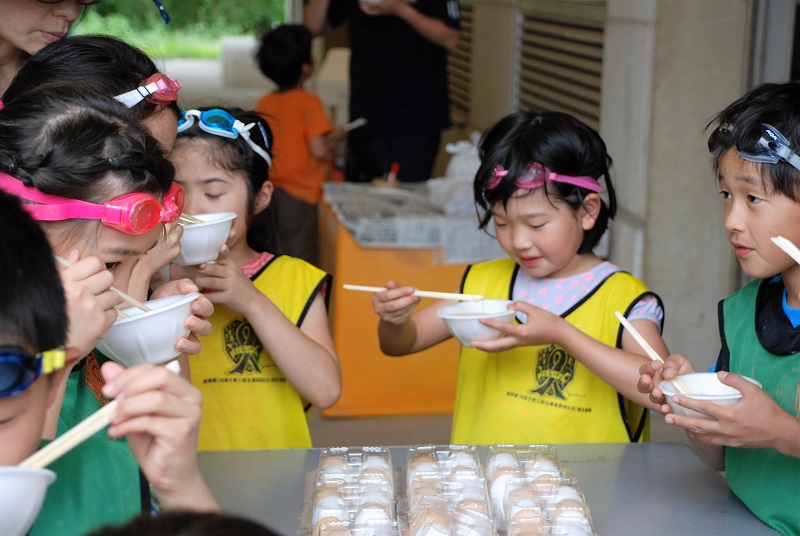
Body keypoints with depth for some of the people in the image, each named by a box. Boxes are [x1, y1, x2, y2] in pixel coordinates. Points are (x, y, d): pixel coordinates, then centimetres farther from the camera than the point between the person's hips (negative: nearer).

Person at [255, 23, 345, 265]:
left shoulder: (264, 103, 6)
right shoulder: (307, 102, -14)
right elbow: (318, 150, -20)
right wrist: (335, 136, -1)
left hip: (271, 189, 7)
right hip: (298, 194, -7)